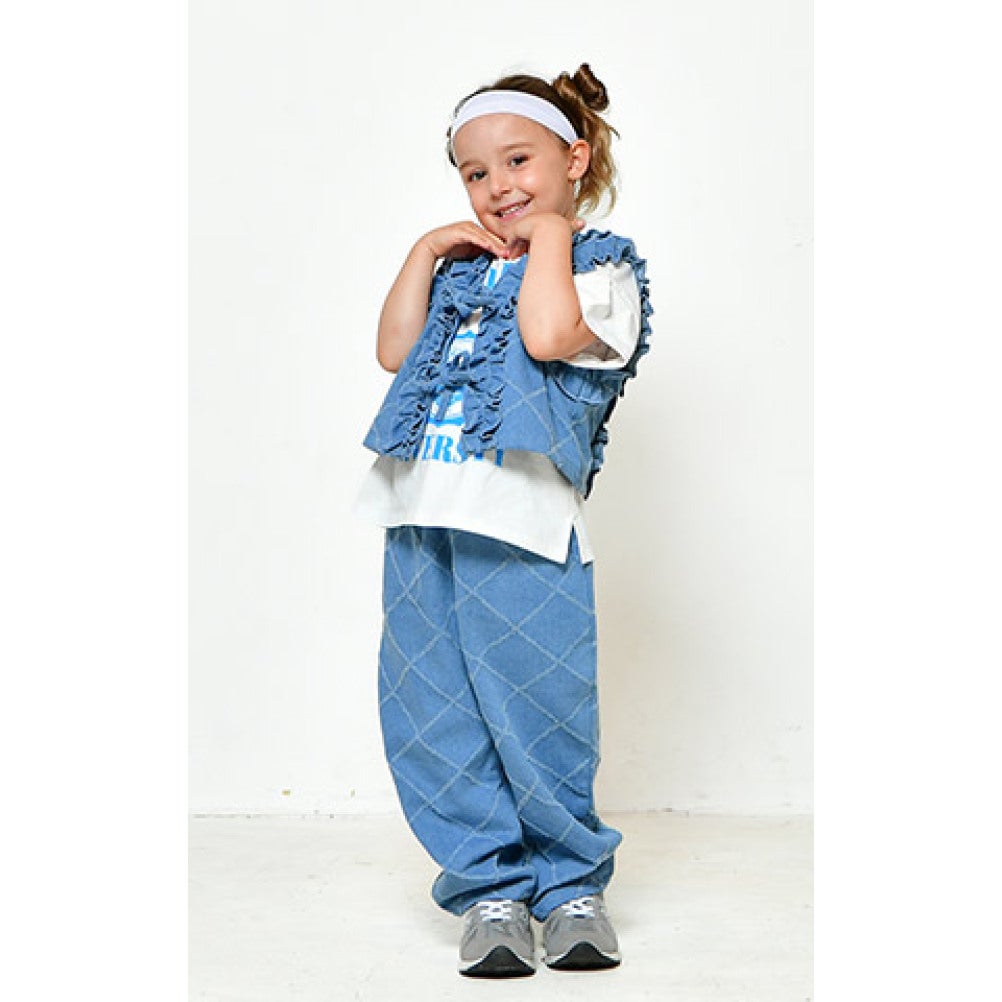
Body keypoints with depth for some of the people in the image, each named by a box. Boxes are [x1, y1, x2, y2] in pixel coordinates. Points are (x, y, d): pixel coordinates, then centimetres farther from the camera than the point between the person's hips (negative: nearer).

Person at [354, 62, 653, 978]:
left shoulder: (602, 264, 3)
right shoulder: (462, 267, 22)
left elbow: (549, 335, -17)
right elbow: (396, 350, 13)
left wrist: (551, 234, -5)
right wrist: (426, 251, 10)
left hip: (523, 530, -6)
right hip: (422, 521, 7)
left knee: (538, 717, -1)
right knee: (432, 721, 7)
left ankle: (570, 882, 21)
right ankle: (491, 888, 20)